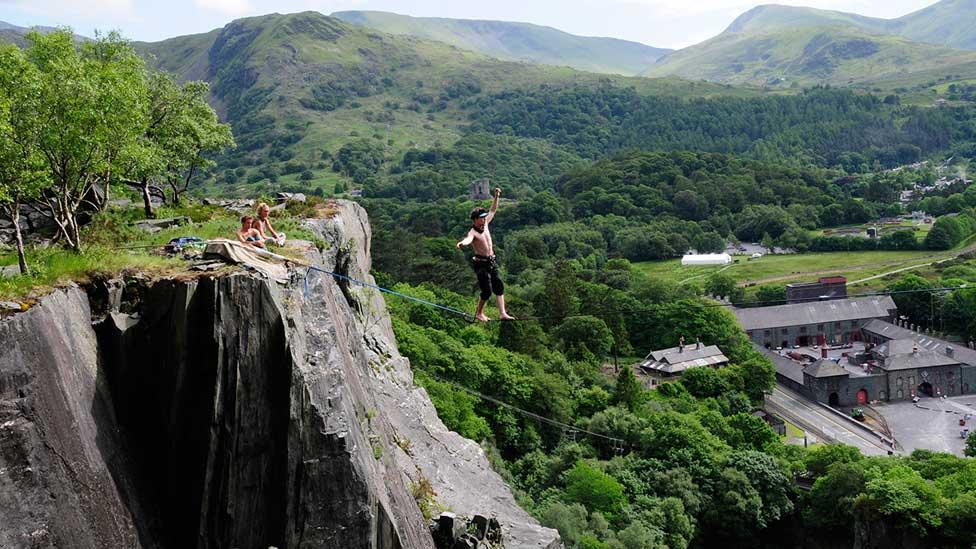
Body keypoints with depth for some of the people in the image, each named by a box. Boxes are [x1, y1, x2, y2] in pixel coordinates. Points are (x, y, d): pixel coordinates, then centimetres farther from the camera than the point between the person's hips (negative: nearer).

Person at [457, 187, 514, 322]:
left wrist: (496, 197, 10)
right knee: (487, 290, -7)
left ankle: (502, 313, 6)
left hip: (491, 262, 8)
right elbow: (468, 239, -42)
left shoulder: (485, 224, 5)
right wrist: (463, 243, -65)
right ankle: (479, 313, 13)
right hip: (481, 264, -8)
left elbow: (493, 211, 19)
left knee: (499, 286, 4)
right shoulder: (473, 232, -18)